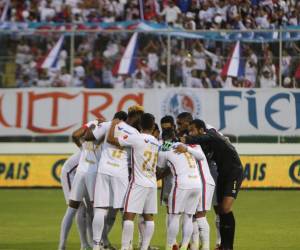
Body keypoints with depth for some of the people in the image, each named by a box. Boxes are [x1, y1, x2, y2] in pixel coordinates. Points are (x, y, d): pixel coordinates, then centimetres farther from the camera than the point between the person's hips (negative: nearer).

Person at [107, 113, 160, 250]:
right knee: (148, 217, 7)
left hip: (138, 183, -6)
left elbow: (111, 139, -10)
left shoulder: (136, 138, -11)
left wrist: (113, 125, 4)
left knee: (129, 215, -8)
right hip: (152, 184, 6)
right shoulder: (156, 143, 8)